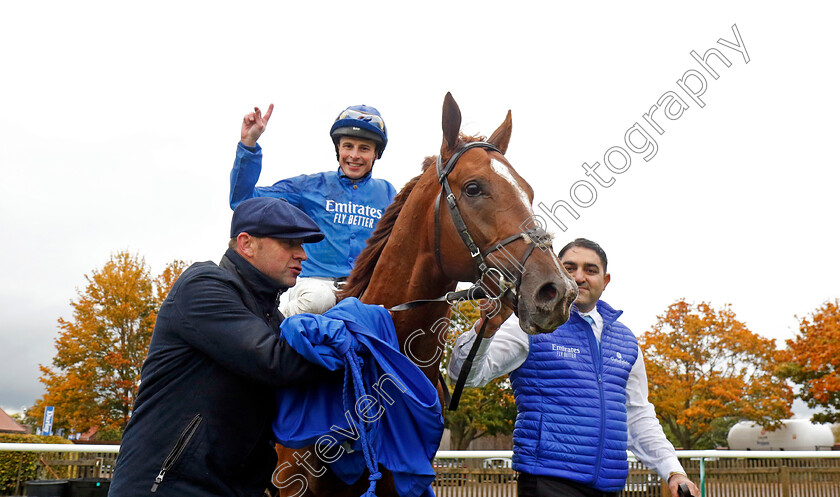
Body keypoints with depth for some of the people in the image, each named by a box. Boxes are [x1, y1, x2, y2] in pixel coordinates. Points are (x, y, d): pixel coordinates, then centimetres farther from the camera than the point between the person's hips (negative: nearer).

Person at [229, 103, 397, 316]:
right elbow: (243, 200, 4)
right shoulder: (311, 186, 9)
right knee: (318, 297, -37)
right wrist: (248, 144, -4)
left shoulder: (386, 192, 16)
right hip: (317, 281, -1)